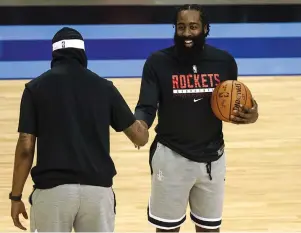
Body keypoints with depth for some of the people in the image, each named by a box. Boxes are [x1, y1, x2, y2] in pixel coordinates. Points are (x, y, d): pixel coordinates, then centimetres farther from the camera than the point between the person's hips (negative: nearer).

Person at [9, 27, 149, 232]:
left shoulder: (36, 88, 2)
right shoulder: (103, 86, 7)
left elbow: (25, 148, -2)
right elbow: (140, 137, 11)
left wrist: (16, 196, 6)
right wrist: (143, 129, 34)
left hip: (52, 188, -1)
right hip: (98, 188, 2)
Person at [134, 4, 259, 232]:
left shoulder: (224, 61, -3)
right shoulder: (158, 62, -11)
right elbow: (147, 106, -13)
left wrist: (249, 115, -14)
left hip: (212, 157, 3)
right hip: (171, 155, -2)